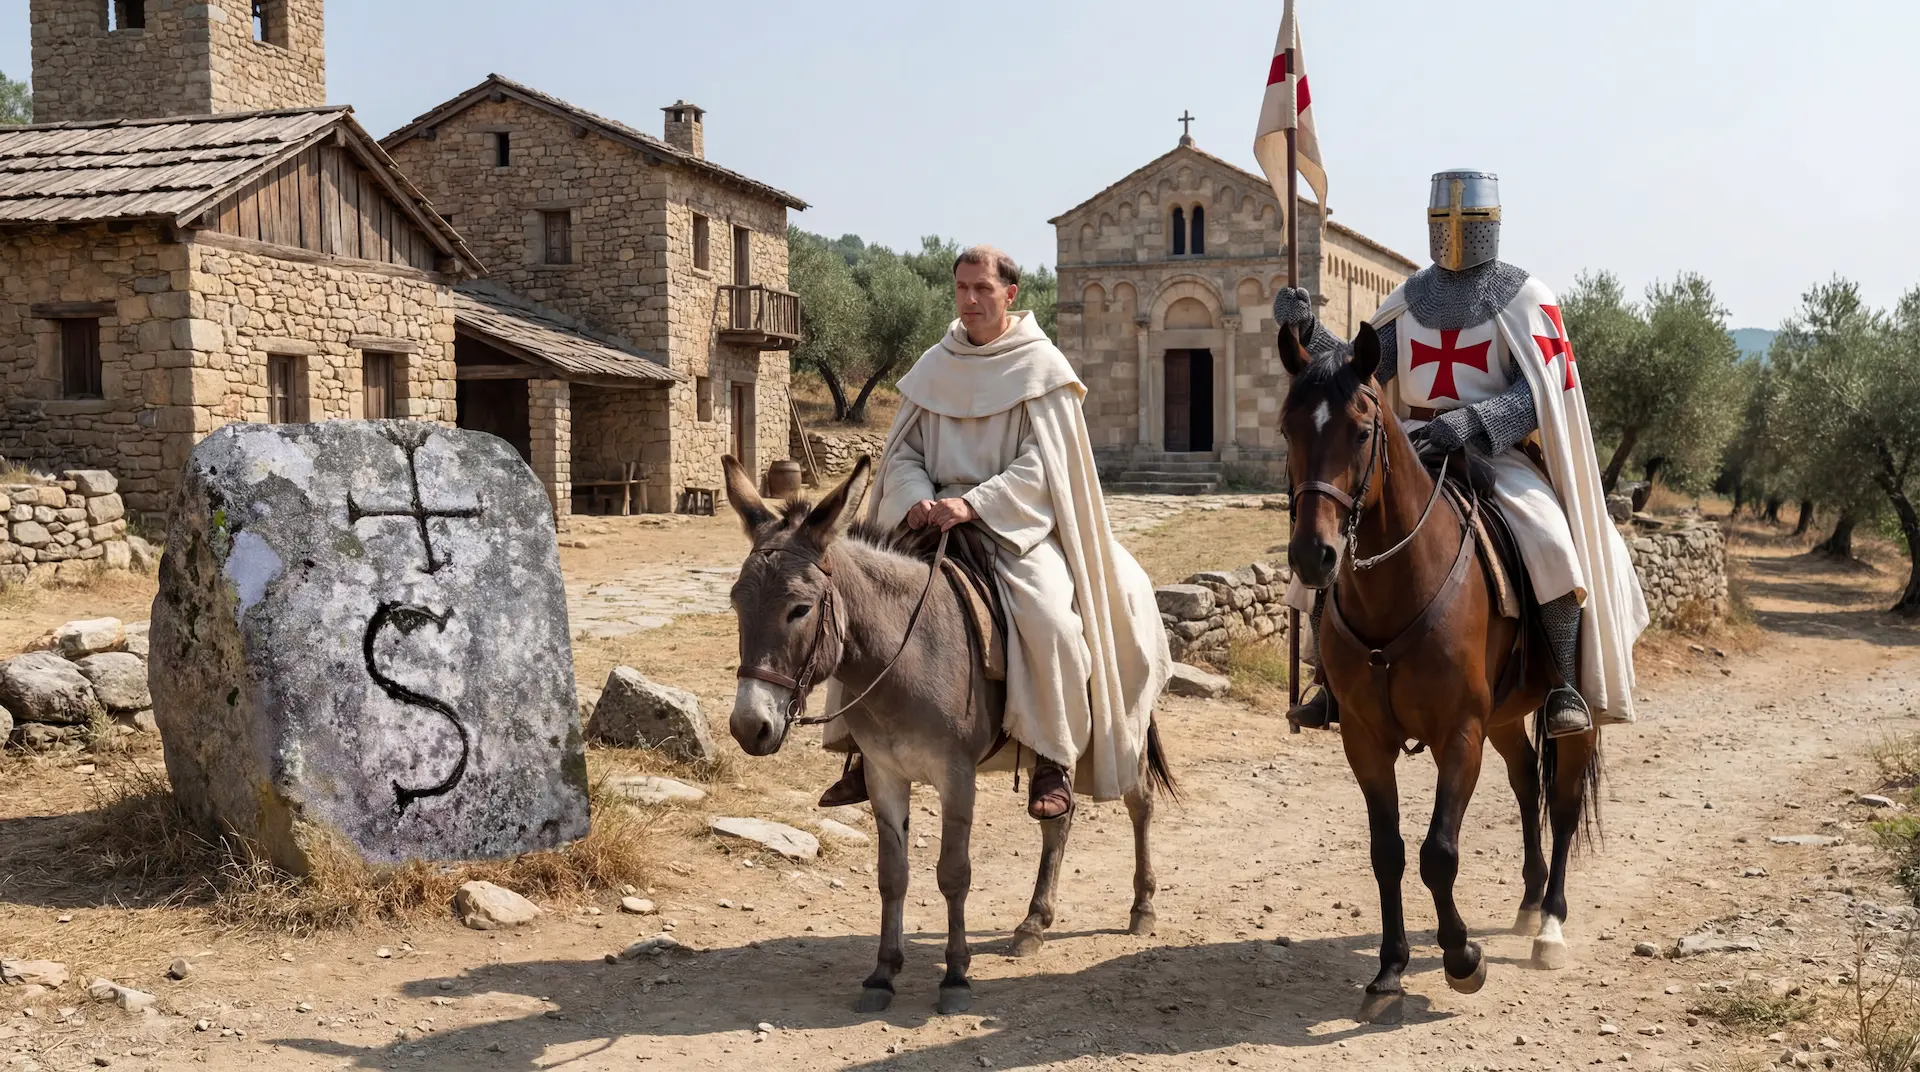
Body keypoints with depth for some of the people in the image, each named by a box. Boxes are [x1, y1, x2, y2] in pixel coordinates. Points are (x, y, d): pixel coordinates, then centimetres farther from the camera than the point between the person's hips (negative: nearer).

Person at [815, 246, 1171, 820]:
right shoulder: (934, 367, 10)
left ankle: (1055, 756, -14)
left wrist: (973, 503, -24)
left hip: (1020, 522, -5)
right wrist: (917, 496, -13)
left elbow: (1040, 466, -11)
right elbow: (902, 451, 9)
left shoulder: (1043, 367, -3)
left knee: (1047, 615, -31)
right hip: (935, 516, 5)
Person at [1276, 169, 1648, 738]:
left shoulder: (1525, 298, 1)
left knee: (1552, 545, -30)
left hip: (1500, 452, -4)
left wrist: (1471, 423, -27)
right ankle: (1331, 682, -1)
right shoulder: (1411, 299, 14)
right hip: (1411, 451, 4)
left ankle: (1566, 687, -16)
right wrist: (1307, 332, -6)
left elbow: (1537, 394, -10)